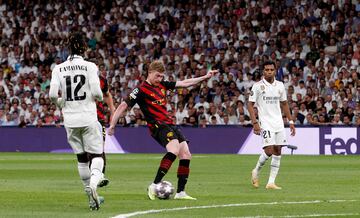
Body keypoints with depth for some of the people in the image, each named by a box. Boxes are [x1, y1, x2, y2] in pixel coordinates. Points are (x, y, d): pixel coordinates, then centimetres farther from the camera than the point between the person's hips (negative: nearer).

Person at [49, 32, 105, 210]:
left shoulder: (59, 69, 0)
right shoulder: (90, 67, -7)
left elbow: (53, 94, -7)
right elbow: (96, 92, -14)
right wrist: (99, 97, 9)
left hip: (70, 121, 3)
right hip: (89, 119, -3)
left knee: (81, 158, 15)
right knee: (96, 156, 3)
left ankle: (92, 198, 20)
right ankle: (93, 184, -28)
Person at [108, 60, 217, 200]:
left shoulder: (162, 85, 16)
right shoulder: (141, 90, -6)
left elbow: (184, 83, 23)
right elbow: (123, 106, -7)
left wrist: (205, 77, 20)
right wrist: (112, 125, -10)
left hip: (170, 124, 9)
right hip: (158, 126, -9)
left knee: (186, 155, -1)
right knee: (174, 150, -31)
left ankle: (180, 192, 4)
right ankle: (154, 186, -31)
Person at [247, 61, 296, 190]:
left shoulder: (280, 85, 10)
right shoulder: (258, 86, -4)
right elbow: (250, 105, -4)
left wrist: (290, 121, 13)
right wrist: (254, 123, -14)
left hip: (279, 123, 5)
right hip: (265, 123, -5)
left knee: (277, 151, 0)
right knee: (269, 150, -16)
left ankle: (271, 182, 3)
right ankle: (256, 171, 11)